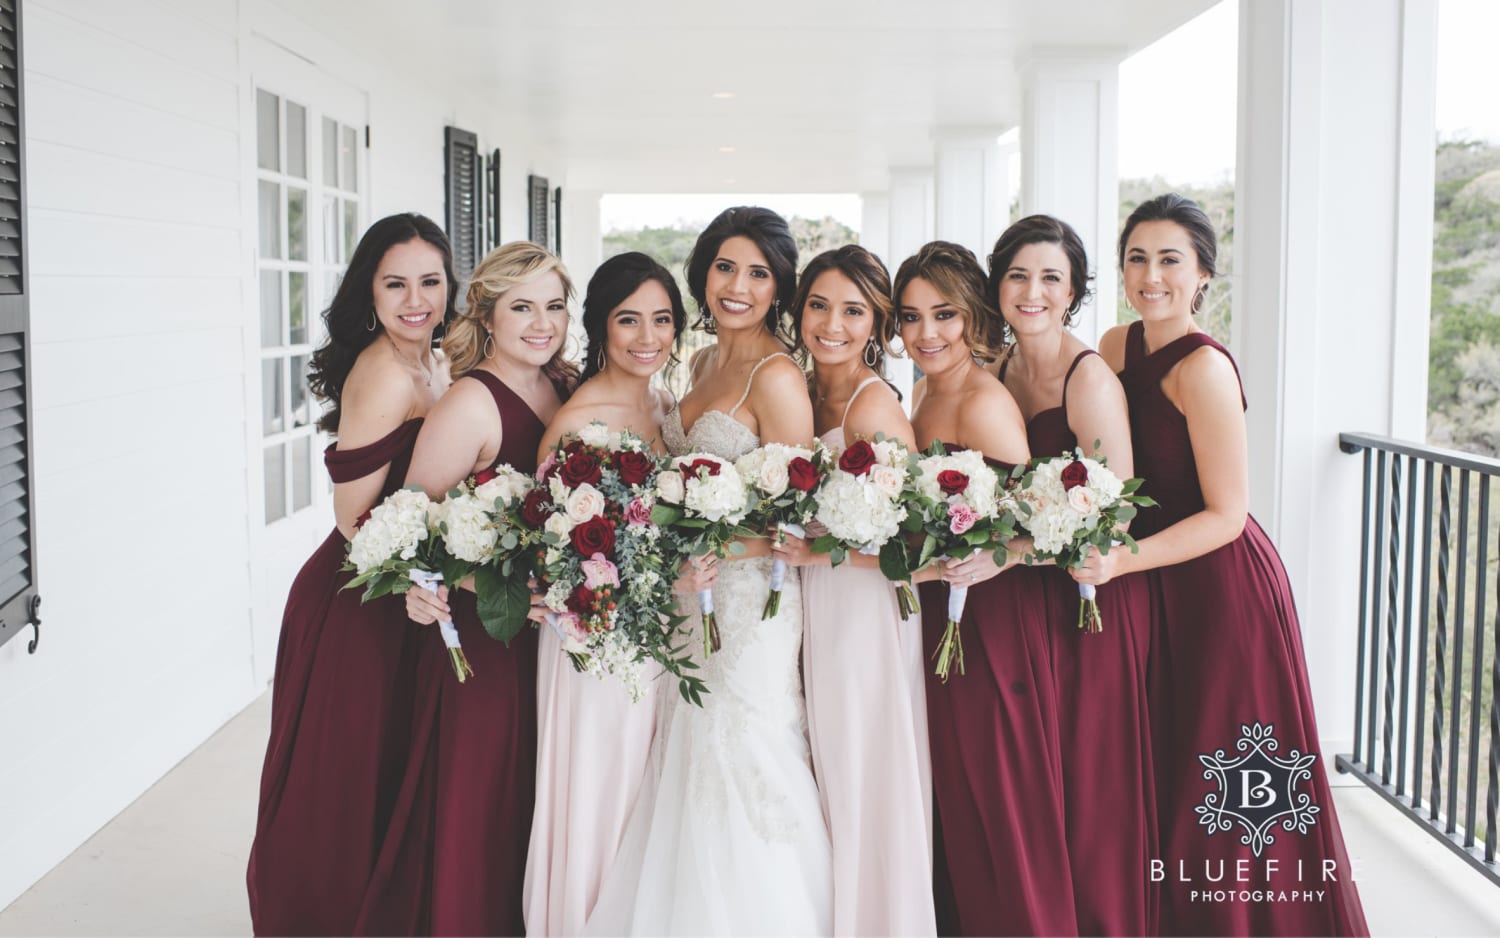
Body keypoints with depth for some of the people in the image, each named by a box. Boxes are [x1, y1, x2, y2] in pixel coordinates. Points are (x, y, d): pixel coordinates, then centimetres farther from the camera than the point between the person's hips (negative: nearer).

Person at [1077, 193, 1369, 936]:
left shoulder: (1203, 367, -19)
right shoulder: (1116, 346, 5)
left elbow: (1227, 515, -19)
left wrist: (1121, 561, -27)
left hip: (1223, 588, -8)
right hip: (1159, 591, 8)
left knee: (1220, 794, 2)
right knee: (1163, 777, 16)